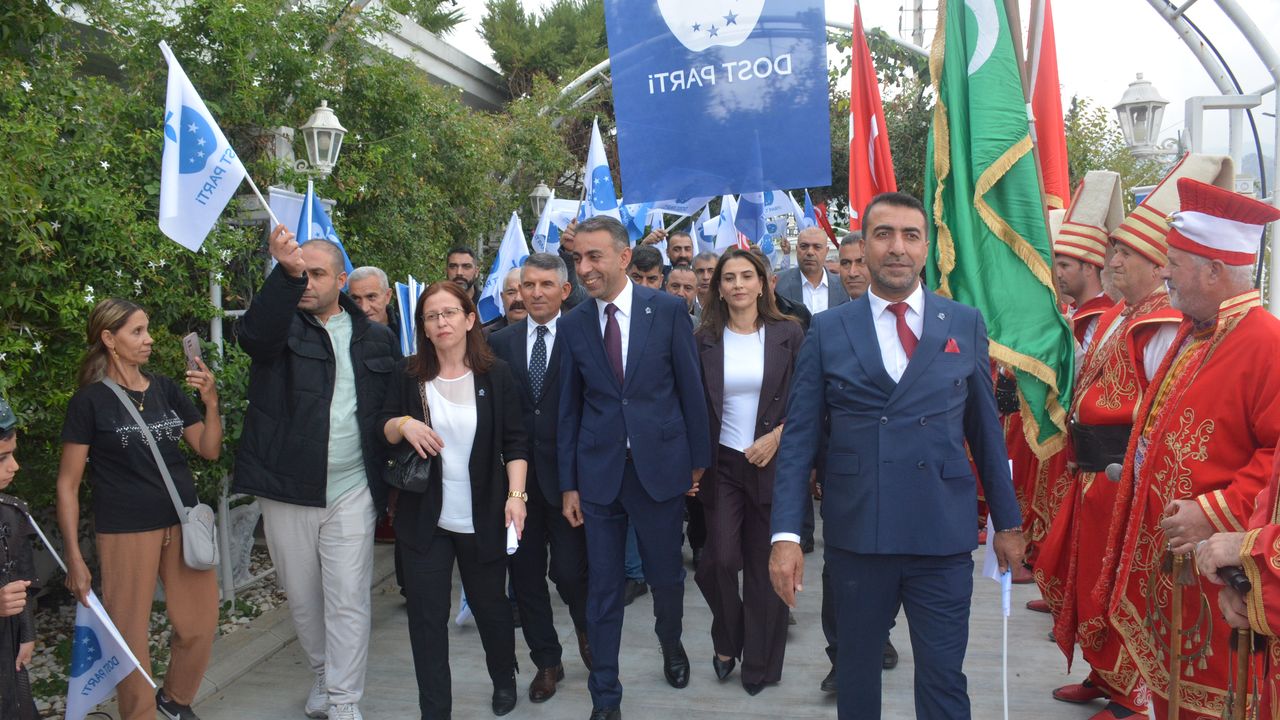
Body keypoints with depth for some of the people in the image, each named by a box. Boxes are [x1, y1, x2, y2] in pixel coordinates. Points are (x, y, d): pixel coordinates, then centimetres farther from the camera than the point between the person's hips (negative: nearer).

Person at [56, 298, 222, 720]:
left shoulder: (165, 389, 7)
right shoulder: (90, 400, -6)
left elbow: (209, 450, 8)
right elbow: (68, 483, -5)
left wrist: (210, 401, -9)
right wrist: (74, 556, -10)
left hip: (184, 524, 5)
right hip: (126, 533, -4)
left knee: (200, 625, 10)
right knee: (130, 636, 3)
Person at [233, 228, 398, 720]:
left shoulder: (376, 338, 4)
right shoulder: (281, 325, -2)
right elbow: (253, 332, -28)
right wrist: (286, 272, -44)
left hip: (352, 494, 0)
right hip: (287, 493, 1)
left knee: (347, 601, 1)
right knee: (302, 600, 15)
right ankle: (323, 674, 38)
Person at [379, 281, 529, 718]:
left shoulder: (496, 375, -4)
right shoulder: (410, 376, 1)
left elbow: (514, 442, -4)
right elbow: (382, 430, 5)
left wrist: (516, 493, -16)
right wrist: (403, 424, -17)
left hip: (483, 518, -1)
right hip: (423, 519, 1)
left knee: (490, 605, 15)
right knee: (426, 617, 3)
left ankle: (504, 681, 41)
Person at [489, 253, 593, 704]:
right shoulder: (501, 343, 7)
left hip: (567, 474, -4)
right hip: (518, 475, 4)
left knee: (569, 569, -3)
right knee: (525, 573, 10)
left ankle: (586, 629, 31)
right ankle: (547, 661, 28)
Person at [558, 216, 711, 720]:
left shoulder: (668, 310, -4)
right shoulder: (572, 325, 1)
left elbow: (690, 388, 0)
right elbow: (569, 408, 4)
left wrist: (698, 459, 2)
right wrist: (568, 483, 4)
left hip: (660, 465, -1)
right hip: (599, 471, 1)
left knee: (666, 575, 13)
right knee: (603, 588, 7)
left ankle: (671, 644, 45)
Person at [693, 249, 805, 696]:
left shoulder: (788, 335, -1)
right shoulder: (705, 340, 2)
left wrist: (777, 436, -14)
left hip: (772, 462, 0)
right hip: (722, 463, 1)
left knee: (764, 566, 6)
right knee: (722, 559, -8)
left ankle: (760, 663, 23)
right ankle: (727, 642, 21)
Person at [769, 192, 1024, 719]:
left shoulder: (966, 324, 5)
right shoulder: (828, 330, 2)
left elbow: (985, 428, 10)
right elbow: (799, 437, -1)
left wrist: (1007, 521, 11)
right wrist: (786, 533, -8)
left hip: (943, 535, 0)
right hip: (856, 533, 0)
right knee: (856, 672, 14)